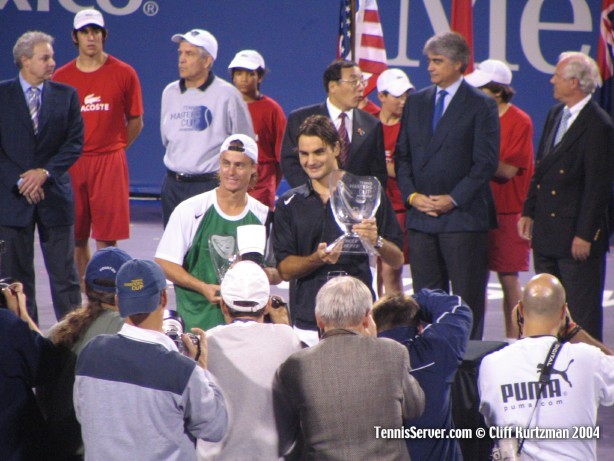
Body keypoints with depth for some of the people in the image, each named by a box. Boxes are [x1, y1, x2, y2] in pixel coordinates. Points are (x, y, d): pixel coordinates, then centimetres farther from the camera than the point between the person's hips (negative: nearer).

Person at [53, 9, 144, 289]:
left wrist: (113, 149, 6)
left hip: (110, 163, -2)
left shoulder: (124, 74, 2)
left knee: (106, 238, -4)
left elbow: (135, 122, 9)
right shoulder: (61, 77, 6)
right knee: (76, 238, 5)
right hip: (71, 164, 2)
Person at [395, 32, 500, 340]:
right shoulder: (416, 102, 13)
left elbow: (486, 162, -8)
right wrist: (411, 195, -2)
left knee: (467, 296, -1)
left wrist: (453, 199, -14)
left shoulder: (481, 106, -3)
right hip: (421, 215, 5)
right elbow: (402, 155, 13)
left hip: (463, 215, -5)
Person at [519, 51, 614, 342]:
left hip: (576, 237, -9)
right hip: (546, 233, 9)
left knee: (582, 314, -1)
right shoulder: (555, 114, 11)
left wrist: (584, 234, -18)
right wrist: (528, 212, 12)